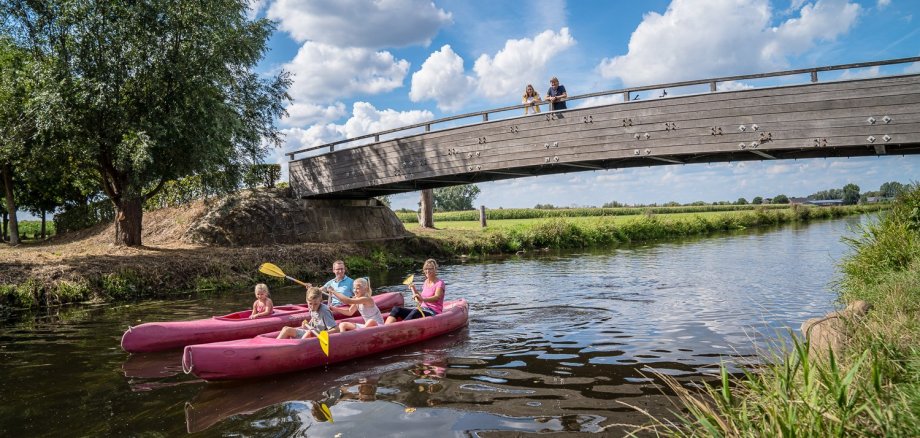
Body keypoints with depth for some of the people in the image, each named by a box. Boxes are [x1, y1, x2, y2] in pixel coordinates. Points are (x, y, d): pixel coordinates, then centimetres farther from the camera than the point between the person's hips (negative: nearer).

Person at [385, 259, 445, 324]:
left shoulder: (440, 283, -5)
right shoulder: (426, 282, 18)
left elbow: (437, 297, -26)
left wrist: (423, 299, -43)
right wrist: (414, 289, 15)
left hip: (434, 312, -7)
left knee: (416, 312, -40)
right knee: (396, 309, -14)